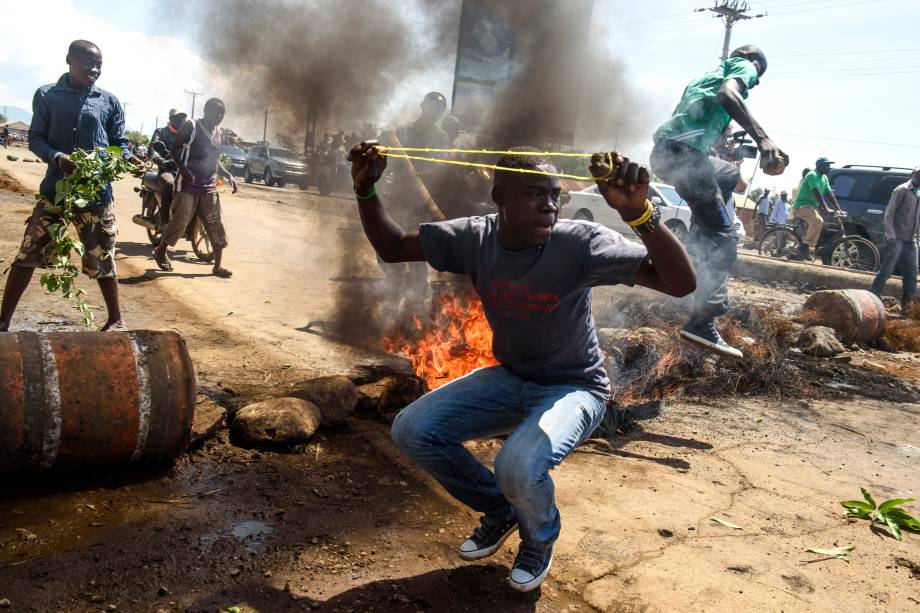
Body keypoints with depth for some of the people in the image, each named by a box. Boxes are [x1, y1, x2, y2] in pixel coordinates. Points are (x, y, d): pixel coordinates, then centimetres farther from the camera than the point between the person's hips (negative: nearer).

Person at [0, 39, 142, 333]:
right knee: (27, 254, 3)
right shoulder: (46, 95, 5)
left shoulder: (110, 101, 6)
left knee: (100, 260, 6)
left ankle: (116, 320, 21)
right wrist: (56, 157, -17)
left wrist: (128, 158, -15)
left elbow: (119, 142, 8)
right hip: (55, 187, 1)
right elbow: (35, 138, 3)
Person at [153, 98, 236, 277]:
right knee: (180, 221, -7)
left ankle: (218, 266, 7)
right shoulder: (191, 126, -5)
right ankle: (160, 251, 17)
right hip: (188, 184, -6)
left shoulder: (218, 132, 14)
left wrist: (228, 175, 9)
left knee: (216, 227, 1)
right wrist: (184, 169, -21)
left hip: (209, 187, 6)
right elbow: (174, 147, -7)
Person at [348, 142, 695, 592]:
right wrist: (366, 189, -15)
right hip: (508, 379, 5)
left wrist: (638, 212, -46)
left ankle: (540, 537, 7)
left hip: (574, 388, -5)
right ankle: (499, 511, 16)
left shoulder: (580, 244, -25)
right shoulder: (474, 237, -11)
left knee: (519, 467, -33)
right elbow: (392, 247, 2)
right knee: (412, 431, -10)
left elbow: (681, 283, -31)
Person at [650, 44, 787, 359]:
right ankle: (702, 323, -16)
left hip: (664, 150, 9)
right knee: (723, 236, -8)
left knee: (729, 174, 34)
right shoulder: (743, 65, 9)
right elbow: (727, 95, -16)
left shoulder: (711, 72, 34)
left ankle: (698, 244, 22)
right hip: (683, 151, -9)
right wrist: (762, 137, -26)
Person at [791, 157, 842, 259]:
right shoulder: (812, 175, -14)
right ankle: (806, 246, -25)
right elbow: (817, 194, -25)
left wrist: (838, 209, 2)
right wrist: (826, 209, -31)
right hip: (802, 205, -11)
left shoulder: (824, 178, 15)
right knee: (818, 221, -30)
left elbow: (830, 194, 12)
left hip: (811, 207, 11)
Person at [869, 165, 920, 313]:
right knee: (886, 270, -10)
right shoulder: (902, 190, -5)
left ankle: (907, 304, 13)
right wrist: (890, 235, -17)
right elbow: (889, 213, -10)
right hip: (897, 238, -7)